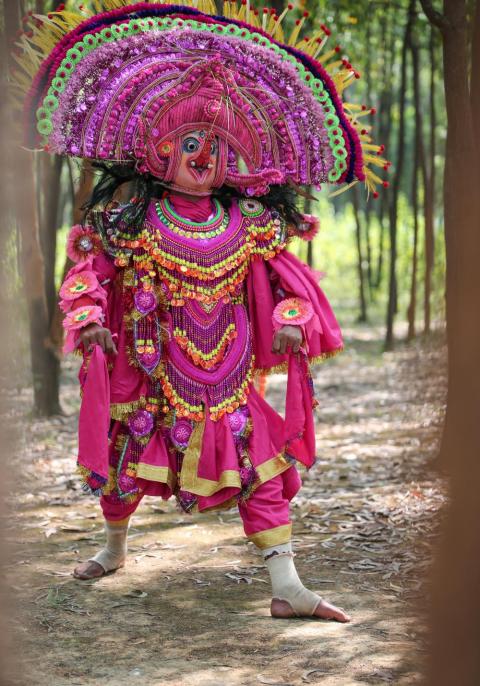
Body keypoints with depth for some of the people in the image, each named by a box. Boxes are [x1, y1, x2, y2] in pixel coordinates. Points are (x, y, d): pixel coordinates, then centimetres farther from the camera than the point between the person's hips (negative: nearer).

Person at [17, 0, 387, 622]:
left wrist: (291, 320, -10)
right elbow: (87, 271, -2)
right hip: (151, 371, -1)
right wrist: (88, 321, -19)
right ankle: (114, 548, 44)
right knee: (126, 458, 13)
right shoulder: (131, 216, -4)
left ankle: (286, 588, -5)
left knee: (260, 465, -6)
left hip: (232, 375, 1)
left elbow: (286, 277, 7)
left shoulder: (249, 221, 2)